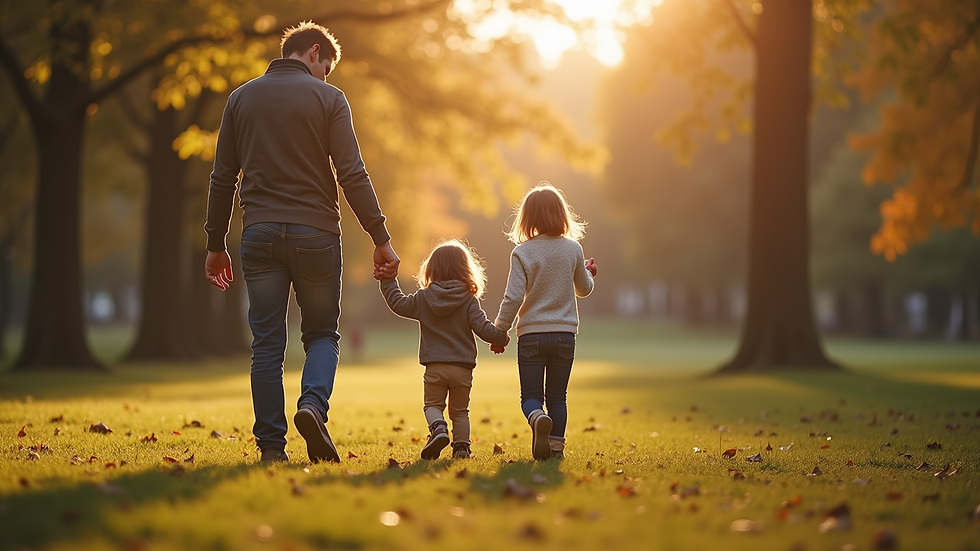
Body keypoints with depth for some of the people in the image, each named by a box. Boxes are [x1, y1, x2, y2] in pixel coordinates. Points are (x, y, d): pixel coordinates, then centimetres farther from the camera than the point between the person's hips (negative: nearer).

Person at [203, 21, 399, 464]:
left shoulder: (241, 98, 11)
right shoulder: (327, 98, 0)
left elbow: (222, 178, 10)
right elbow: (352, 175, -8)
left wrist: (216, 245, 16)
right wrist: (381, 239, -6)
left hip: (259, 234, 2)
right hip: (315, 233, -2)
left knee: (266, 344, 6)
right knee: (323, 334, 12)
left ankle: (271, 445, 2)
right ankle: (313, 404, -15)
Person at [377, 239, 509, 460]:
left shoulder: (423, 298, 0)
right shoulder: (469, 301, -5)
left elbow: (399, 304, 12)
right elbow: (483, 328, -9)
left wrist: (388, 281, 23)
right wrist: (501, 338, 9)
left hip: (435, 367, 0)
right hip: (462, 367, 0)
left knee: (432, 404, 11)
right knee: (460, 411, 13)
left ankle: (438, 427, -18)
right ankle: (461, 447, 7)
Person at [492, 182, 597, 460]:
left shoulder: (522, 252, -9)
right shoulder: (573, 249, 0)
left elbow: (513, 297, -11)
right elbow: (583, 289, 14)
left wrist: (500, 330, 1)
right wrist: (589, 273, 36)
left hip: (531, 334, -2)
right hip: (564, 333, 2)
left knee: (530, 396, 2)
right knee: (557, 396, 12)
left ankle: (538, 418, -28)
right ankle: (556, 446, 8)